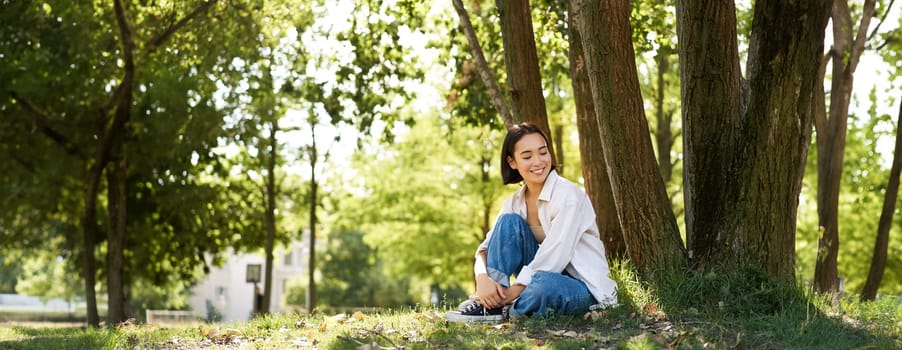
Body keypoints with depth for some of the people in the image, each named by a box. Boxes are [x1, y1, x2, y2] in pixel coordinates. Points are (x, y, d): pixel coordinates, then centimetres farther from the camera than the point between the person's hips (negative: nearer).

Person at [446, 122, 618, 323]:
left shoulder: (568, 195, -17)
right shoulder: (515, 202, 3)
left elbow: (554, 258, -24)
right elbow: (484, 249, -3)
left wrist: (512, 293, -24)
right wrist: (482, 279, -25)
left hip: (584, 287, -6)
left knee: (544, 284, -40)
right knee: (509, 221, -13)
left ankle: (501, 307, -11)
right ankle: (492, 301, -16)